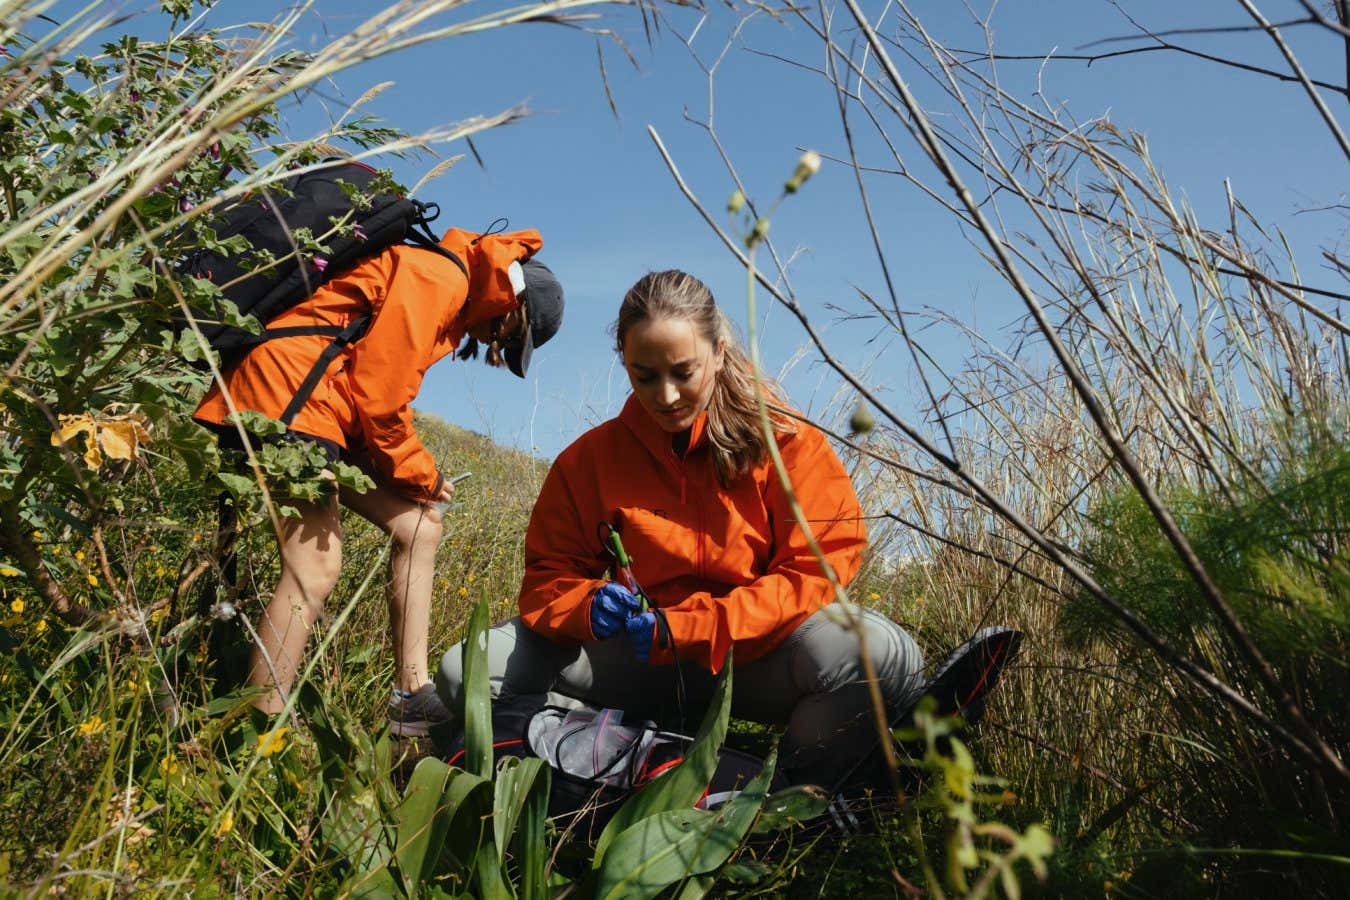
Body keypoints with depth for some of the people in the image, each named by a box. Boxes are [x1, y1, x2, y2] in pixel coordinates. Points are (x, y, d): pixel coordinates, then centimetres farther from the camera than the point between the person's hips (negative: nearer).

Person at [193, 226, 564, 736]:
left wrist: (418, 472, 9)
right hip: (285, 394, -11)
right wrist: (419, 473, -1)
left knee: (419, 527, 7)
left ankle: (413, 697, 7)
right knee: (316, 568, -16)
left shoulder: (448, 290, 19)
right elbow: (379, 391, -16)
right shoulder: (439, 275, -13)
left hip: (328, 413, 11)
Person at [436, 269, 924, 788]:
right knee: (465, 671, -15)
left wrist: (689, 626, -20)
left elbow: (821, 566, -11)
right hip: (644, 662, 2)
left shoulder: (783, 437, -5)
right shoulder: (591, 457, 2)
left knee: (883, 653, -35)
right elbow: (548, 576, 6)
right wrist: (588, 604, -20)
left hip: (757, 656, -2)